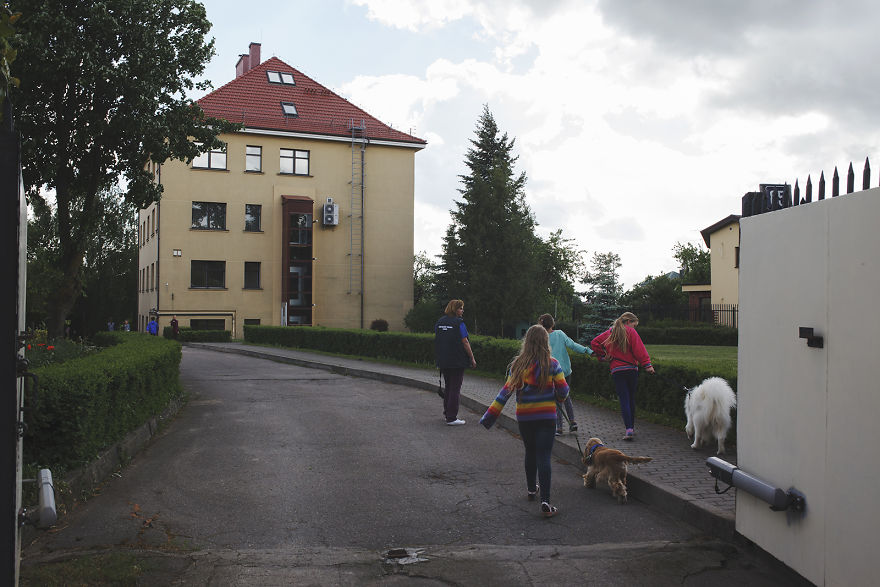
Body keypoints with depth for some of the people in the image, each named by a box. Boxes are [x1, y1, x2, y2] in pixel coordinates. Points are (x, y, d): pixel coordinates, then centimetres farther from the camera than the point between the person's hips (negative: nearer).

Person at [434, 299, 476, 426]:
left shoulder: (439, 322, 8)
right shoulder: (458, 323, -12)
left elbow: (436, 341, 11)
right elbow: (465, 342, -12)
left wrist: (439, 360, 18)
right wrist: (472, 359, -5)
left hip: (443, 361, 7)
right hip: (457, 361, -7)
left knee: (448, 387, 20)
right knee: (455, 389, -1)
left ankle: (447, 413, 28)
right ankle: (451, 418, -2)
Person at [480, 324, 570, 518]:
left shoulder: (518, 365, -3)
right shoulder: (552, 365, -8)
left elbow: (506, 391, -5)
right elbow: (563, 391, -6)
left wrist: (490, 416, -2)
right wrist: (556, 398, 18)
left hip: (524, 418, 2)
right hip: (547, 417, -2)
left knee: (530, 453, 20)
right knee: (543, 457, -4)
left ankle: (531, 489, 38)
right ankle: (545, 502, -11)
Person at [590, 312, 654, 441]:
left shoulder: (610, 332, 13)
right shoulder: (631, 332, -1)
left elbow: (594, 343, 13)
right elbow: (639, 349, -11)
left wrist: (602, 356, 14)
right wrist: (647, 364, -14)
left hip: (616, 370, 2)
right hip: (631, 369, -2)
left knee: (624, 400, -3)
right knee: (631, 399, 12)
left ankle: (628, 429, -17)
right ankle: (631, 427, 18)